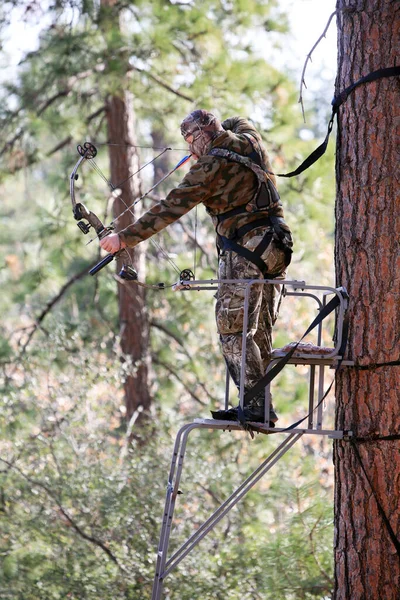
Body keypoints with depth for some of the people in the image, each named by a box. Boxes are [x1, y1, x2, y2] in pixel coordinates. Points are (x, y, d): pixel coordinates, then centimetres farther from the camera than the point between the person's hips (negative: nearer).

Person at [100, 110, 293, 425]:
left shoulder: (211, 165, -11)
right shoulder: (249, 137, 11)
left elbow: (171, 208, -12)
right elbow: (238, 123, 39)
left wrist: (125, 237, -9)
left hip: (245, 247, -9)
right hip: (274, 247, 9)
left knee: (233, 328, -9)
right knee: (259, 331, 11)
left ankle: (257, 406, -16)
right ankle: (262, 407, 12)